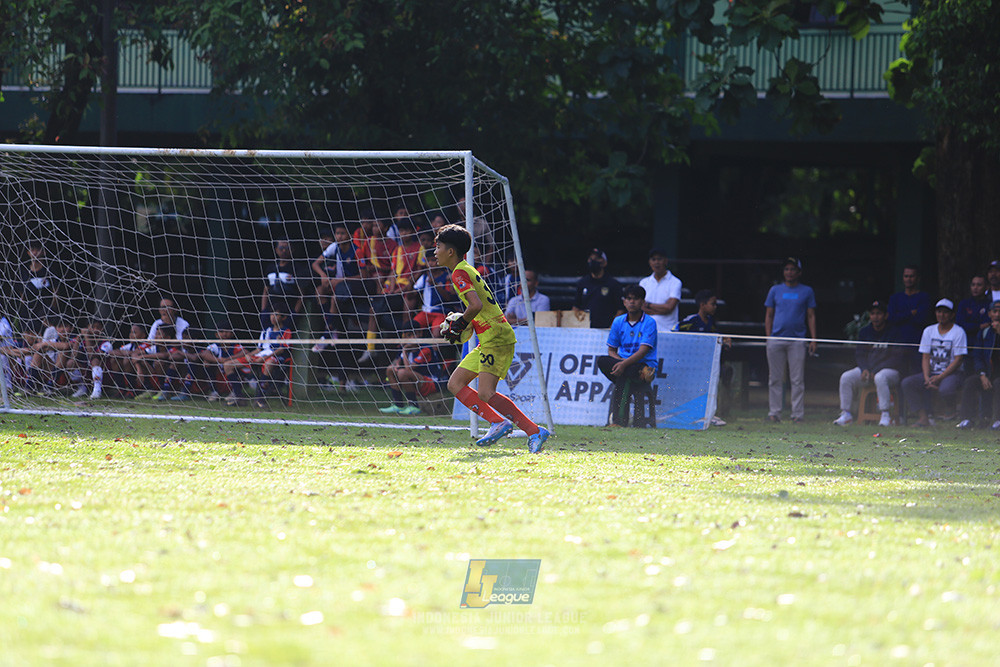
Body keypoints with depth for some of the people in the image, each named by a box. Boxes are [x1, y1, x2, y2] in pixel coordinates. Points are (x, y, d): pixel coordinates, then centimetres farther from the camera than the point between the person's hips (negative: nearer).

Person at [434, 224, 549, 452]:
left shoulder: (459, 274, -11)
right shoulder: (467, 270, 20)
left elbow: (476, 305, -25)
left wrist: (459, 326, -10)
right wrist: (458, 327, 15)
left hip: (496, 339, -10)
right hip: (488, 341, 10)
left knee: (486, 394, -19)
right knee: (455, 384, 9)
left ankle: (535, 431, -18)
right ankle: (497, 422, 3)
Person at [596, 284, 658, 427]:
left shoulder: (649, 323, -4)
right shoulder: (618, 322, 10)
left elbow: (643, 351, -16)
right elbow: (611, 350, 12)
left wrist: (625, 363, -30)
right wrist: (621, 361, -10)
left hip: (644, 364, -5)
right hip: (622, 362, 5)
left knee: (623, 376, -35)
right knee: (602, 361, -25)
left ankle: (619, 420, -36)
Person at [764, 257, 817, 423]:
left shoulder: (806, 291, 10)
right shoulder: (775, 290, 13)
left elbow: (811, 316, 9)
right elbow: (769, 315, 13)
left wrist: (813, 339, 1)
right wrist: (768, 337, 3)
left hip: (797, 340, -1)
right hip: (776, 339, 1)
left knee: (798, 380, -4)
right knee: (775, 379, 2)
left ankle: (798, 414, -4)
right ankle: (774, 413, 5)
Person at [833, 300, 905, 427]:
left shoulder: (893, 332, -7)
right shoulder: (864, 332, 10)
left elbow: (896, 359, -11)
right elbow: (859, 354, 11)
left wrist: (875, 370, -17)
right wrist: (864, 369, -11)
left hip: (890, 370, -5)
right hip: (867, 368, 5)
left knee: (880, 378, -39)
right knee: (846, 377, -17)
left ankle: (885, 415, -35)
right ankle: (845, 414, -13)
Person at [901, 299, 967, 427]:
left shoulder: (958, 332, -1)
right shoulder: (929, 331, 14)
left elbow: (958, 360, -8)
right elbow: (925, 357, 10)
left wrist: (939, 378, -17)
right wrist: (927, 378, -9)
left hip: (951, 373, -5)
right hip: (931, 373, 5)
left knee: (945, 390, -39)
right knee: (907, 383, -19)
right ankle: (923, 417, -24)